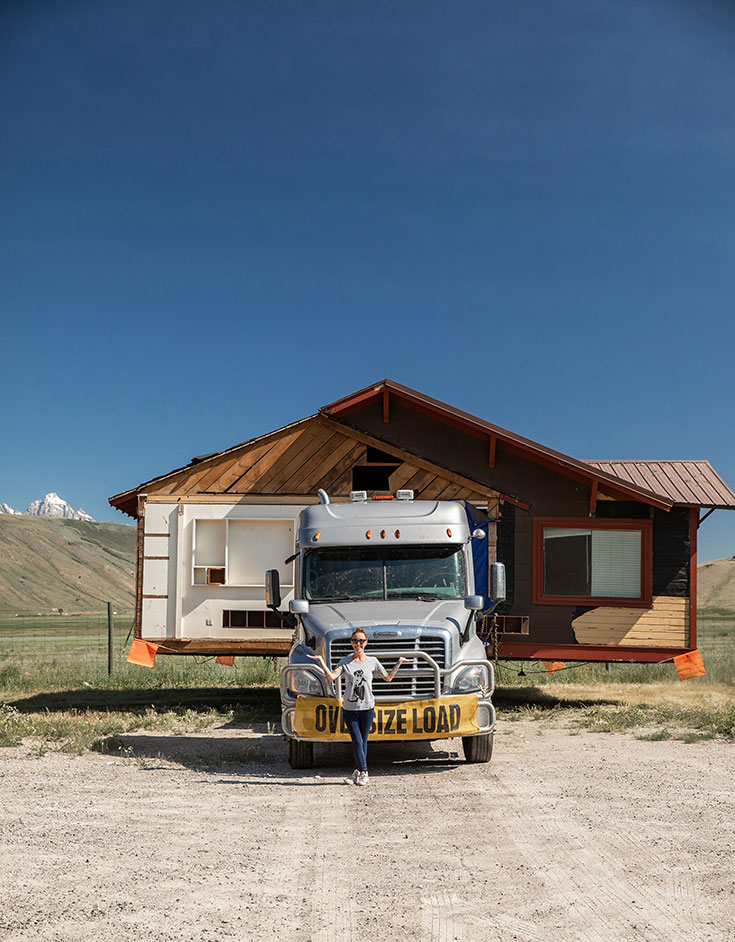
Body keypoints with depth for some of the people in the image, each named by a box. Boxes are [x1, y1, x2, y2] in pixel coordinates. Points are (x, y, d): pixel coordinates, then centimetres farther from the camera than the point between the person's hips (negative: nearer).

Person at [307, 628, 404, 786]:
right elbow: (332, 676, -10)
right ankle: (363, 772, 2)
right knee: (356, 741, -9)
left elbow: (388, 678, 12)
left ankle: (358, 772, 19)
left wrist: (398, 663, 5)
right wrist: (320, 660, -15)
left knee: (363, 741, 6)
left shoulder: (372, 661, 5)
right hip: (349, 708, 0)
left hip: (367, 708, 1)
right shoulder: (345, 661, 4)